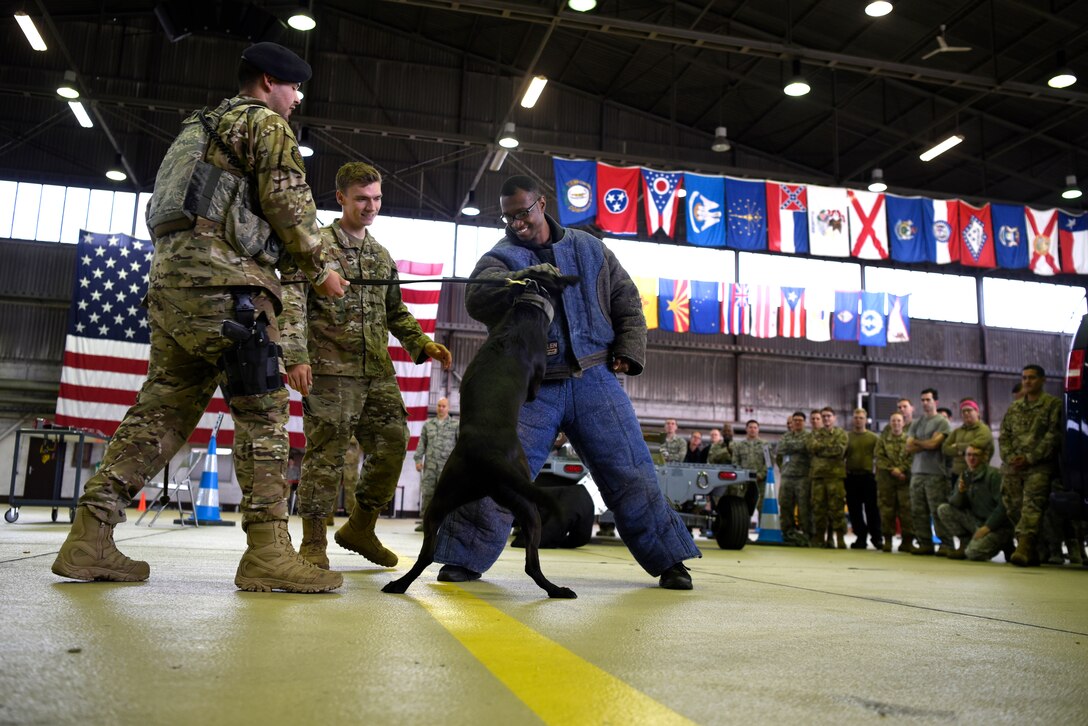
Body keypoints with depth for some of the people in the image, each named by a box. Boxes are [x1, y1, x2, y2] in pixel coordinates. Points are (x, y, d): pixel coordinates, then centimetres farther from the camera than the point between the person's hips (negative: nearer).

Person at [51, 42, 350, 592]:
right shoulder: (266, 124, 5)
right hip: (223, 280, -9)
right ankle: (267, 551, -15)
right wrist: (319, 269, 6)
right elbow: (288, 204, -6)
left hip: (170, 278, 9)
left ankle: (90, 537, 4)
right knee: (262, 408, -11)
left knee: (162, 408, 7)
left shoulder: (205, 127, 32)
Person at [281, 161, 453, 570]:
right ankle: (314, 543, 9)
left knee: (392, 447, 4)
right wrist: (296, 357, -19)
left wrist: (423, 345, 11)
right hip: (331, 368, -6)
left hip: (378, 371, 6)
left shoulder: (382, 256, 21)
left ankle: (359, 528, 22)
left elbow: (396, 314, 25)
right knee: (326, 454, -4)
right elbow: (292, 303, -7)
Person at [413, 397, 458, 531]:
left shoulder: (455, 425, 6)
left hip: (447, 465, -3)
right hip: (430, 464, 3)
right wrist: (418, 459, 5)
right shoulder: (428, 424, 14)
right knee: (427, 492, 1)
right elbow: (421, 443, 13)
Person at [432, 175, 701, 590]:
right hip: (532, 387, -1)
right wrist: (524, 279, -37)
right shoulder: (500, 258, 2)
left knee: (630, 473, 3)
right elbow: (477, 299, -20)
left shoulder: (588, 249, 12)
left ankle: (669, 560, 14)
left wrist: (629, 350, 2)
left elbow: (627, 302, 16)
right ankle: (466, 558, 8)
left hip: (595, 380, 2)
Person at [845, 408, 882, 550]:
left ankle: (877, 538, 7)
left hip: (868, 477, -1)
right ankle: (861, 537, 13)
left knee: (872, 509, -1)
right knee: (855, 510, 4)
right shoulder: (847, 436, 8)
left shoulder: (874, 437, 6)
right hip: (851, 477, 2)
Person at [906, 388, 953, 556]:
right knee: (918, 511, 4)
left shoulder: (942, 422, 0)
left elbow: (933, 444, -11)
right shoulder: (916, 424, 18)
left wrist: (916, 442, 5)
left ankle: (946, 544, -3)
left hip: (935, 473, -6)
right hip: (917, 472, 6)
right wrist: (926, 444, -4)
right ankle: (925, 544, 9)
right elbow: (909, 448, 9)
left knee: (938, 511, -8)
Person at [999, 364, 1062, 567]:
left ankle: (1024, 548, -29)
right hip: (1012, 467, 5)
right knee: (1013, 507, 1)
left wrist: (1030, 458, -11)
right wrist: (1009, 457, -1)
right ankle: (1031, 551, 8)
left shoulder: (1053, 404, 4)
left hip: (1039, 466, -5)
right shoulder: (1014, 407, 20)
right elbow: (1004, 435, 17)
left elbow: (1054, 436, -5)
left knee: (1032, 505, -18)